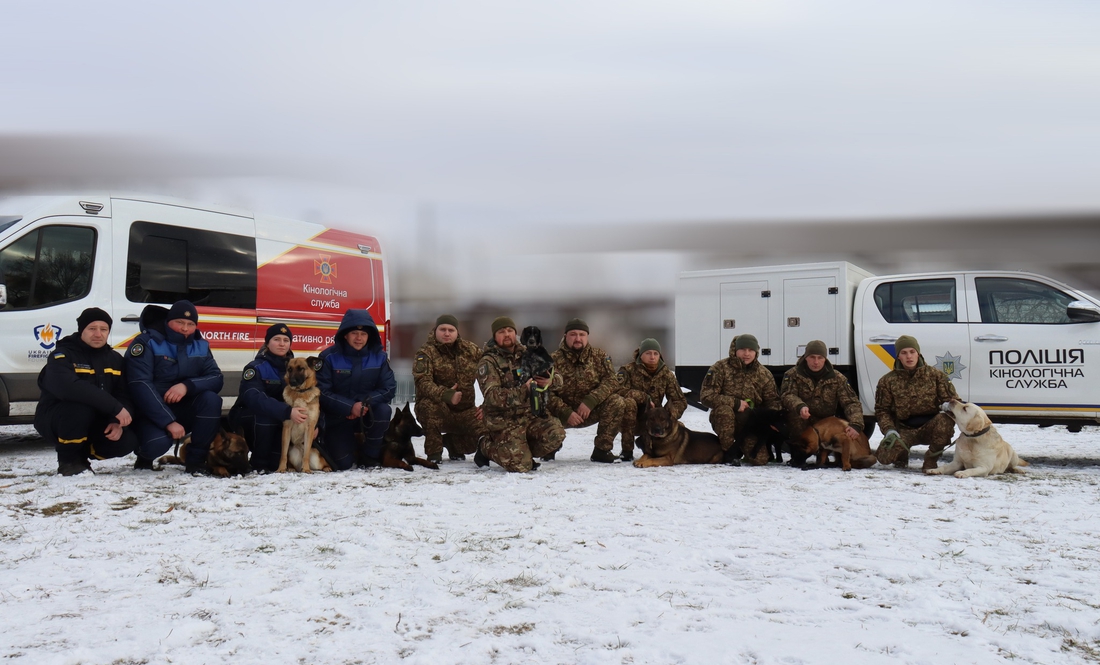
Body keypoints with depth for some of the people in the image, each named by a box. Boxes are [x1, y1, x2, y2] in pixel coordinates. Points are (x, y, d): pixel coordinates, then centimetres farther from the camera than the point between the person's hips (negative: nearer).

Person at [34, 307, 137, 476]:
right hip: (53, 420, -6)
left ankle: (81, 454, 11)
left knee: (127, 441, -18)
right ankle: (68, 460, -12)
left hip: (92, 424, 6)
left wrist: (118, 422, -24)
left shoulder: (114, 359, 5)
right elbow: (68, 388, -36)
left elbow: (124, 395, -1)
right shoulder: (62, 356, -16)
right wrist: (115, 408, -39)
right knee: (81, 406, -37)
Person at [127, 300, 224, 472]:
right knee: (157, 443, -35)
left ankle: (196, 459, -12)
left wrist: (187, 386, -28)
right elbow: (140, 386, -22)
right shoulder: (146, 342, -12)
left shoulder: (201, 346, 4)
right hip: (152, 413, -4)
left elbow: (216, 378, -7)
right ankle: (145, 454, 5)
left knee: (211, 399, -25)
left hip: (185, 411, 4)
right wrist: (169, 422, -29)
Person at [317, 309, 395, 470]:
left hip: (368, 414, 2)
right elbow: (322, 392, -17)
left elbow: (389, 388, -10)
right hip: (338, 417, -2)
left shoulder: (379, 356, -7)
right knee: (342, 465, -15)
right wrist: (350, 407, -27)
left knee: (383, 410, -31)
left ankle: (370, 454, -6)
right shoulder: (329, 357, -14)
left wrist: (366, 403, -26)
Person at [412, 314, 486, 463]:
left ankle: (451, 442, 16)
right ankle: (434, 453, -16)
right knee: (430, 404, -38)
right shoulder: (426, 353, -10)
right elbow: (423, 382, -26)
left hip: (464, 412, 3)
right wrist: (446, 394, -44)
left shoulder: (471, 350, 2)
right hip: (438, 411, -3)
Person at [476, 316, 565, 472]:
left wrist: (550, 382, -16)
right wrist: (521, 392, -35)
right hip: (505, 421, -5)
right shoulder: (488, 362, -5)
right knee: (520, 465, -20)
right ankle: (486, 447, 11)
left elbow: (557, 379, 10)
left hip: (531, 415, 5)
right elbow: (492, 396, -20)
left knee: (555, 434, -24)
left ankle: (524, 451, 6)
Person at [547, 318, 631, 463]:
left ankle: (601, 450, -12)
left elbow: (611, 381, -12)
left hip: (591, 411, 3)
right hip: (563, 413, -2)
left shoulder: (598, 355, 0)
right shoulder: (554, 359, -7)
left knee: (617, 402, -24)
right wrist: (566, 413, -26)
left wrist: (590, 402, -26)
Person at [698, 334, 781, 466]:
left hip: (750, 425, 3)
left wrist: (772, 419, -11)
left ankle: (742, 447, 21)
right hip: (724, 421, -3)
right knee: (724, 410, -37)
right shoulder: (720, 368, -8)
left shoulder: (764, 374, 4)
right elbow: (706, 396, -14)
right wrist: (735, 403, -20)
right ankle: (730, 450, -14)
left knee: (760, 459, -16)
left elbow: (772, 402, 11)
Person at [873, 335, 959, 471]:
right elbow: (882, 410, 7)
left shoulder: (935, 375, 3)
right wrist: (889, 429, -11)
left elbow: (953, 399, 3)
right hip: (904, 430, 0)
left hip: (929, 427, 0)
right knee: (885, 456, -29)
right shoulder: (888, 381, 4)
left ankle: (931, 459, -11)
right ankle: (901, 455, 12)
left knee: (946, 418, -35)